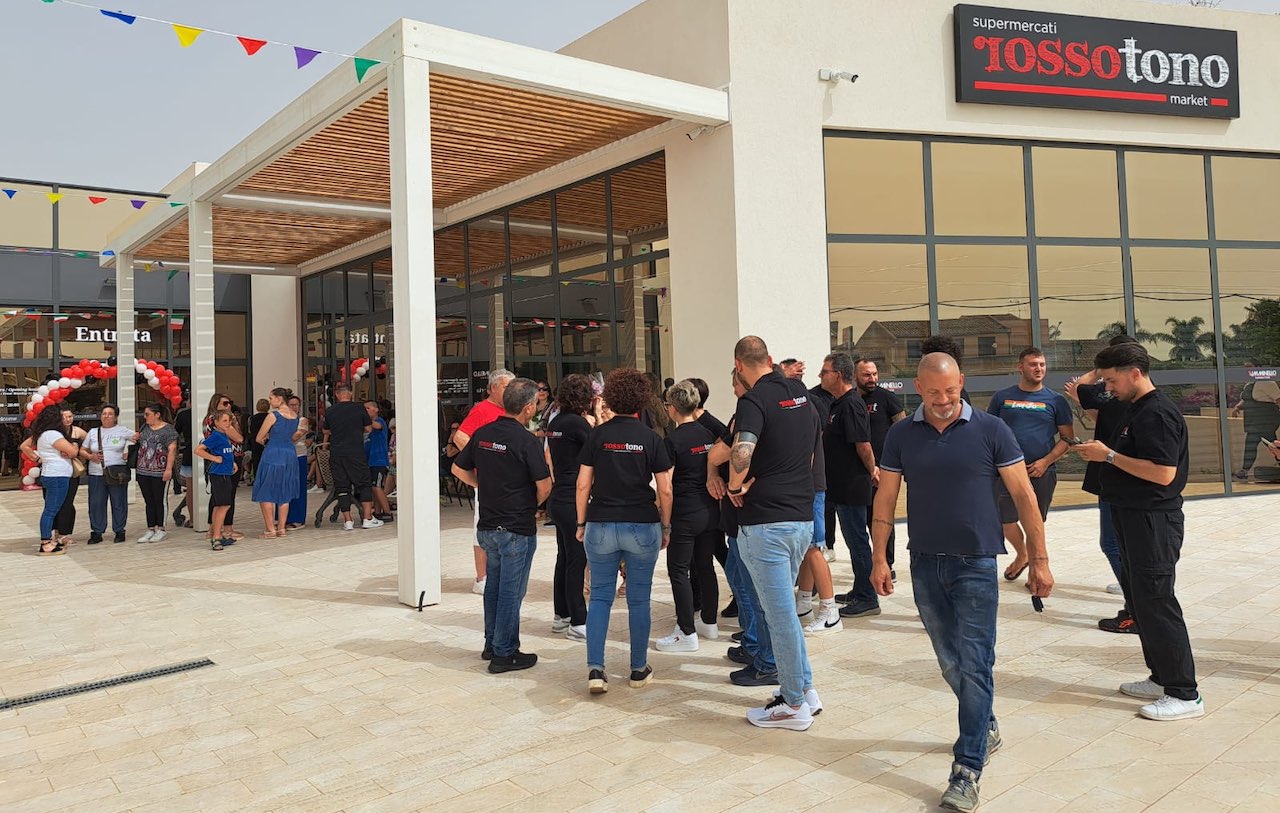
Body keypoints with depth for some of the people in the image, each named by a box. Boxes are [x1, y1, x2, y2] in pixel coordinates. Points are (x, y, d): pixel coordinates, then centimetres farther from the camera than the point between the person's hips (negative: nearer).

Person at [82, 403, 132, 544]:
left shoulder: (122, 431, 2)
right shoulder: (93, 433, 13)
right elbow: (82, 451, 17)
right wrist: (90, 456, -4)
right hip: (96, 474, 3)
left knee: (119, 503, 2)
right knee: (96, 504, 4)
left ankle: (119, 531, 13)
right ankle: (97, 532, 12)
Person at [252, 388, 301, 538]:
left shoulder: (273, 415, -13)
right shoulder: (295, 416, 6)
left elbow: (259, 438, -5)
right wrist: (271, 437, 11)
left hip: (272, 455, -7)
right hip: (290, 455, 7)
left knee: (266, 494, 3)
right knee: (284, 494, 13)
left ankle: (270, 530, 2)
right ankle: (281, 528, 14)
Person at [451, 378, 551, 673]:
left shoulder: (482, 434, 2)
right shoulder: (527, 441, -18)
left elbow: (459, 469, 13)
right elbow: (544, 486, -18)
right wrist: (532, 505, 2)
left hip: (487, 525, 7)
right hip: (517, 528, -7)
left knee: (494, 585, 19)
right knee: (511, 591, 4)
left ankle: (492, 644, 31)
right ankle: (504, 654, 12)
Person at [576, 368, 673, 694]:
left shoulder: (598, 435, -1)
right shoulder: (651, 438, -3)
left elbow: (583, 485, 0)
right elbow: (665, 490, -2)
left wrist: (581, 523, 10)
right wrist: (666, 527, 9)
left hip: (601, 525, 1)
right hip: (642, 526, -1)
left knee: (600, 597, 9)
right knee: (638, 600, 10)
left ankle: (595, 669, 1)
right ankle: (639, 669, 18)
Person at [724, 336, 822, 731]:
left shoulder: (754, 400, -13)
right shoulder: (803, 397, 12)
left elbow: (741, 453, -30)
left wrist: (735, 487, -11)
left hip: (766, 522, -8)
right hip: (803, 516, 8)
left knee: (780, 613, 1)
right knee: (782, 607, 21)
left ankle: (794, 705, 12)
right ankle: (805, 688, 28)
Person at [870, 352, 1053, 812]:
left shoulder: (991, 431, -5)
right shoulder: (901, 436, 2)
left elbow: (1024, 495, -2)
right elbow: (885, 499, 6)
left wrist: (1039, 559, -4)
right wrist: (879, 558, 2)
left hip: (976, 565, -3)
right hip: (925, 565, 3)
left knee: (974, 666, -5)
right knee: (951, 663, 15)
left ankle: (968, 770, 2)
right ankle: (986, 727, 39)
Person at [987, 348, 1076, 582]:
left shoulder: (1056, 400, 2)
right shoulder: (1003, 397, 4)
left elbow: (1067, 438, 3)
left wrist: (1045, 461, -10)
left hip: (1042, 472, -1)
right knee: (1005, 521, 4)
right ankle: (1021, 555, 32)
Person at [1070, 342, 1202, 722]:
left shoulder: (1158, 414, -18)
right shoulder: (1136, 410, 14)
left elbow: (1163, 473, -25)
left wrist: (1109, 455, -20)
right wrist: (1101, 452, 6)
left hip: (1153, 520, -11)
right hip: (1134, 519, 11)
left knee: (1155, 604, -6)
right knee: (1138, 599, 16)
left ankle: (1184, 694, 3)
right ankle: (1162, 678, 27)